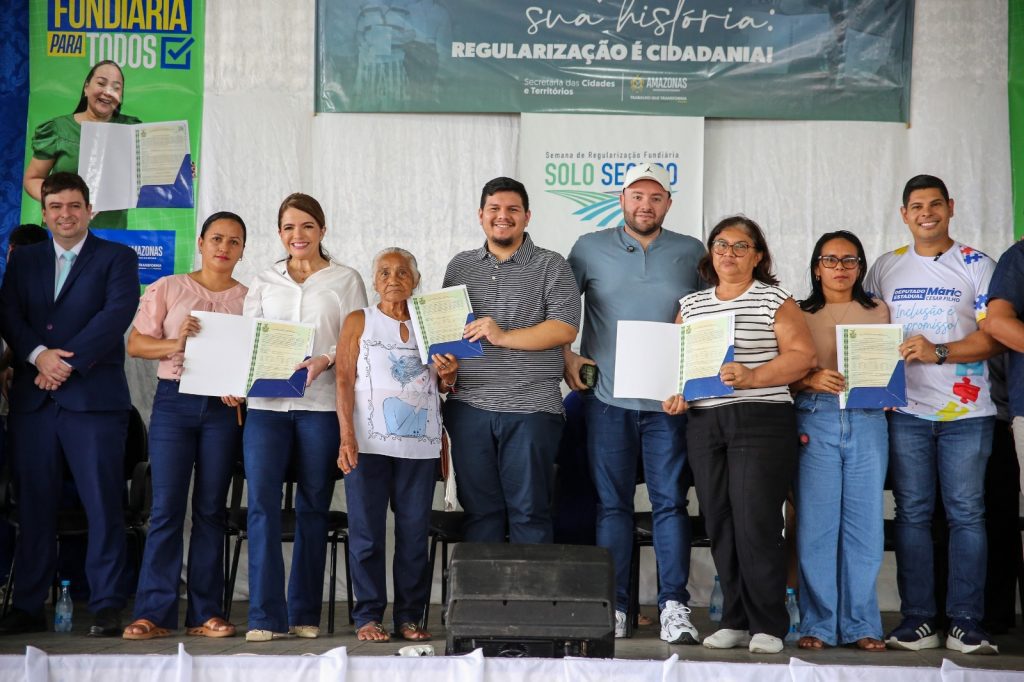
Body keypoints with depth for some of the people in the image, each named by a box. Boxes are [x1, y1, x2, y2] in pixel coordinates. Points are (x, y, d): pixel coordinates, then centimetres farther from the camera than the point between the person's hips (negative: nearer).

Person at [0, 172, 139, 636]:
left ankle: (106, 607, 0)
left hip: (94, 397, -4)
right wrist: (38, 354, -11)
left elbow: (117, 313, -7)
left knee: (102, 504, -5)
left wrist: (67, 361, -14)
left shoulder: (116, 258, 7)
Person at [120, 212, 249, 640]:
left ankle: (205, 612, 8)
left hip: (224, 407, 1)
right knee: (166, 506, -5)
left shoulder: (250, 299, 9)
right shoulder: (167, 289, 7)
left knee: (211, 508, 4)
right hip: (174, 400, -1)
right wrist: (174, 343, -14)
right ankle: (154, 613, -1)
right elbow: (135, 343, 4)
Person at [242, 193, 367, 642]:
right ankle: (266, 617, -5)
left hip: (321, 404, -1)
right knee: (262, 504, -8)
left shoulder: (345, 280, 8)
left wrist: (324, 360, -16)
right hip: (267, 403, 2)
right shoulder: (264, 282, 16)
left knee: (313, 507, 4)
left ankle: (305, 614, 13)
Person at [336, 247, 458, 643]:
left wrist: (447, 373, -5)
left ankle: (409, 616, 10)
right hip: (368, 442, -2)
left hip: (420, 443, 2)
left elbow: (446, 387, 20)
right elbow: (344, 381, 0)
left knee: (414, 532, 2)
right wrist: (347, 437, -11)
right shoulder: (358, 322, 8)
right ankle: (368, 616, 5)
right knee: (366, 532, -2)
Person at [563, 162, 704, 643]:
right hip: (608, 397, 0)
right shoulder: (590, 248, 7)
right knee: (612, 504, 4)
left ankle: (674, 605, 3)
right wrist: (566, 357, 1)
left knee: (671, 501, -1)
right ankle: (613, 606, 9)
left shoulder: (691, 253, 9)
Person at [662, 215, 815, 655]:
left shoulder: (774, 299, 3)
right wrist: (674, 394, 1)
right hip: (704, 423, 5)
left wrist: (752, 377, -17)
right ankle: (735, 621, 13)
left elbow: (802, 354, -6)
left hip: (761, 421, -5)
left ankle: (768, 626, 1)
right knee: (720, 524, 4)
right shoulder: (691, 305, 18)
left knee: (755, 523, -9)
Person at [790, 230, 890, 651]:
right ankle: (818, 623, 4)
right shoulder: (800, 314, 9)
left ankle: (861, 624, 8)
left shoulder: (878, 313, 15)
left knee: (864, 522, 0)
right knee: (816, 522, -3)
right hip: (815, 420, -2)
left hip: (867, 421, 2)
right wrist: (811, 379, -16)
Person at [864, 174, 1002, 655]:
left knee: (966, 514, -2)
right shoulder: (885, 268, 12)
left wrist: (938, 352, -18)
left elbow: (995, 336, -4)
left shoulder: (977, 265, 4)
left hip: (967, 411, -2)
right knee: (912, 514, 2)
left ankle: (966, 624, 3)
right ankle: (917, 622, 8)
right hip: (906, 411, 2)